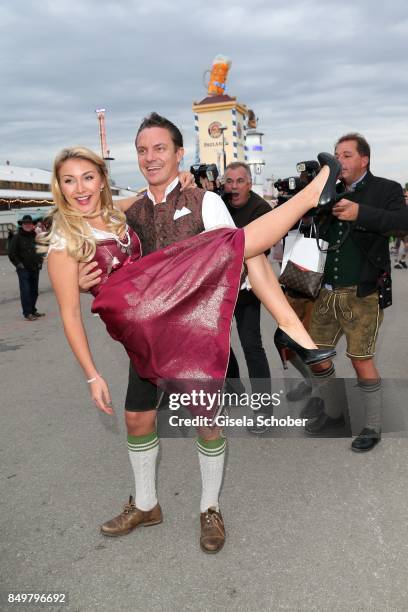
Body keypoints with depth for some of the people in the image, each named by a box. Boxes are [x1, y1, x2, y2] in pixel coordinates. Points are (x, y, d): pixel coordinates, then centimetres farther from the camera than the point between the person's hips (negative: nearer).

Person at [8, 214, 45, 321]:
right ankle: (27, 313, -3)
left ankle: (33, 310, 23)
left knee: (34, 291, 11)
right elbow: (11, 253, -5)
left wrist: (40, 262, 11)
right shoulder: (17, 237, -4)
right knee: (25, 291, -6)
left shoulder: (36, 236, 10)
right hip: (23, 269, -5)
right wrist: (19, 264, -9)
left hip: (35, 269, 5)